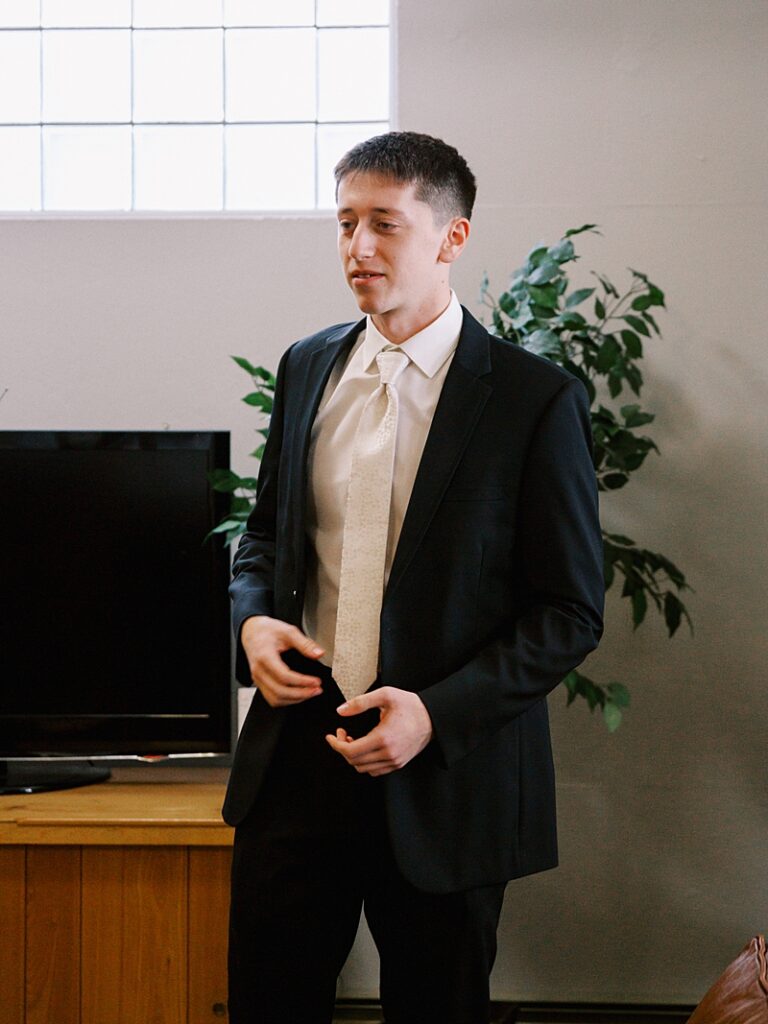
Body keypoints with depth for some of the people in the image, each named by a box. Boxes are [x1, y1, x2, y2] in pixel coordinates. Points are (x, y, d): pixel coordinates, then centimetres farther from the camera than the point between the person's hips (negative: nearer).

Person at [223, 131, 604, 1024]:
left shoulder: (535, 399, -9)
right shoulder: (307, 368, 8)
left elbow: (571, 611, -7)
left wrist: (438, 713, -18)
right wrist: (253, 619, -2)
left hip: (446, 771, -4)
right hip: (296, 749, 4)